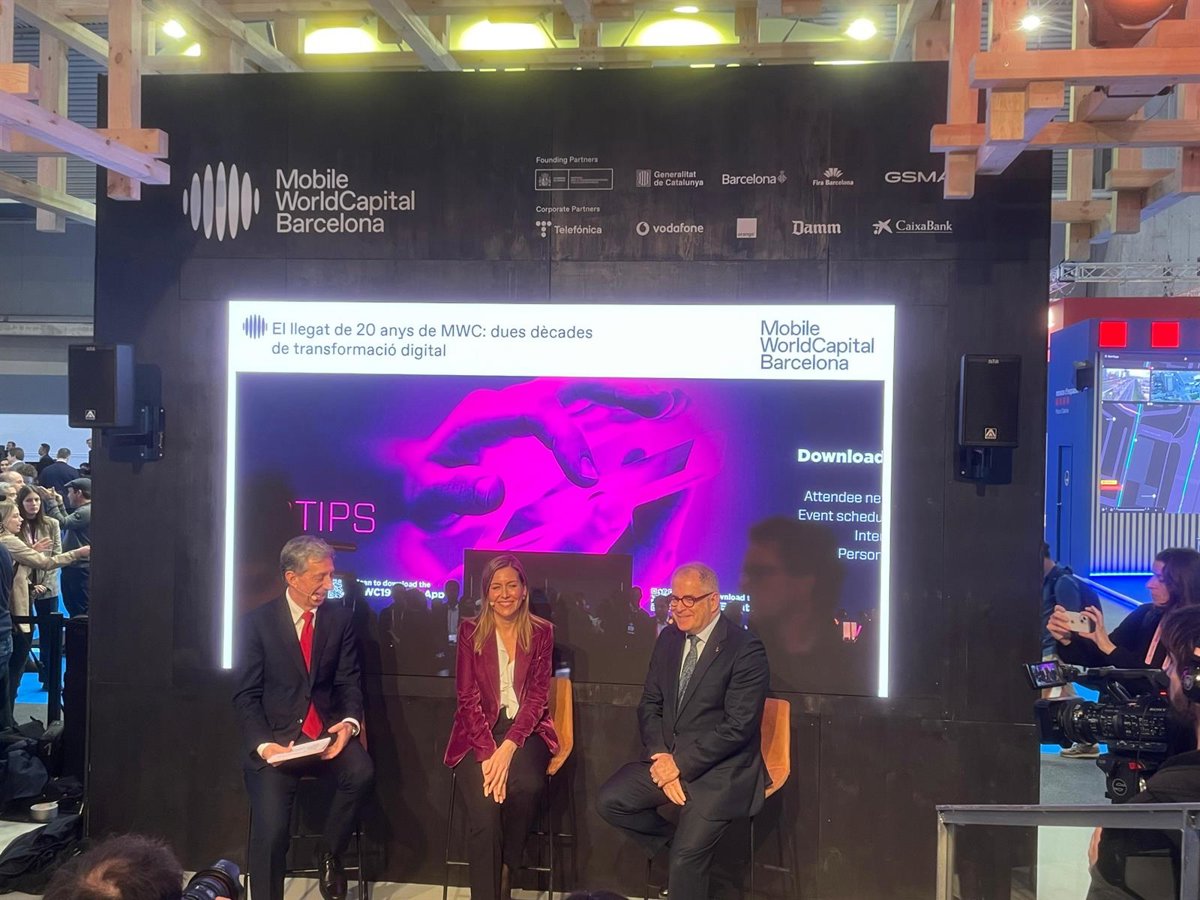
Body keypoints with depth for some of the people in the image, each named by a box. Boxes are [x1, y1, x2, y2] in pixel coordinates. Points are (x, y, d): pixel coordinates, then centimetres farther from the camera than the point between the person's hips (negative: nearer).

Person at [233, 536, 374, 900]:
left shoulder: (340, 618, 5)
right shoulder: (257, 622, -2)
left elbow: (348, 682, 6)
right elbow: (246, 695, -3)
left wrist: (350, 722, -16)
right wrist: (263, 744, -20)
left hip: (326, 733, 2)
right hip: (275, 737, -2)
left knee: (361, 772, -27)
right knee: (270, 830, -18)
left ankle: (330, 857, -2)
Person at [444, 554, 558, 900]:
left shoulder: (541, 632, 5)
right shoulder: (470, 630, 3)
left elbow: (537, 696, -2)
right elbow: (468, 696, -3)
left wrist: (508, 747, -18)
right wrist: (488, 753, -18)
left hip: (525, 729, 1)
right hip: (479, 731, -1)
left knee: (527, 785, -30)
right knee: (484, 807, -27)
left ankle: (505, 868, -4)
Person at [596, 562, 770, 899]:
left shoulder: (746, 650, -14)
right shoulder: (668, 639, 7)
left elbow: (738, 727, -18)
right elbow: (649, 705, 9)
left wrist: (681, 764, -17)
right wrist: (661, 756, -9)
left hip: (719, 770, -6)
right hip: (668, 759, 6)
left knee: (686, 859, -16)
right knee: (609, 801, -10)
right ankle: (680, 842, 8)